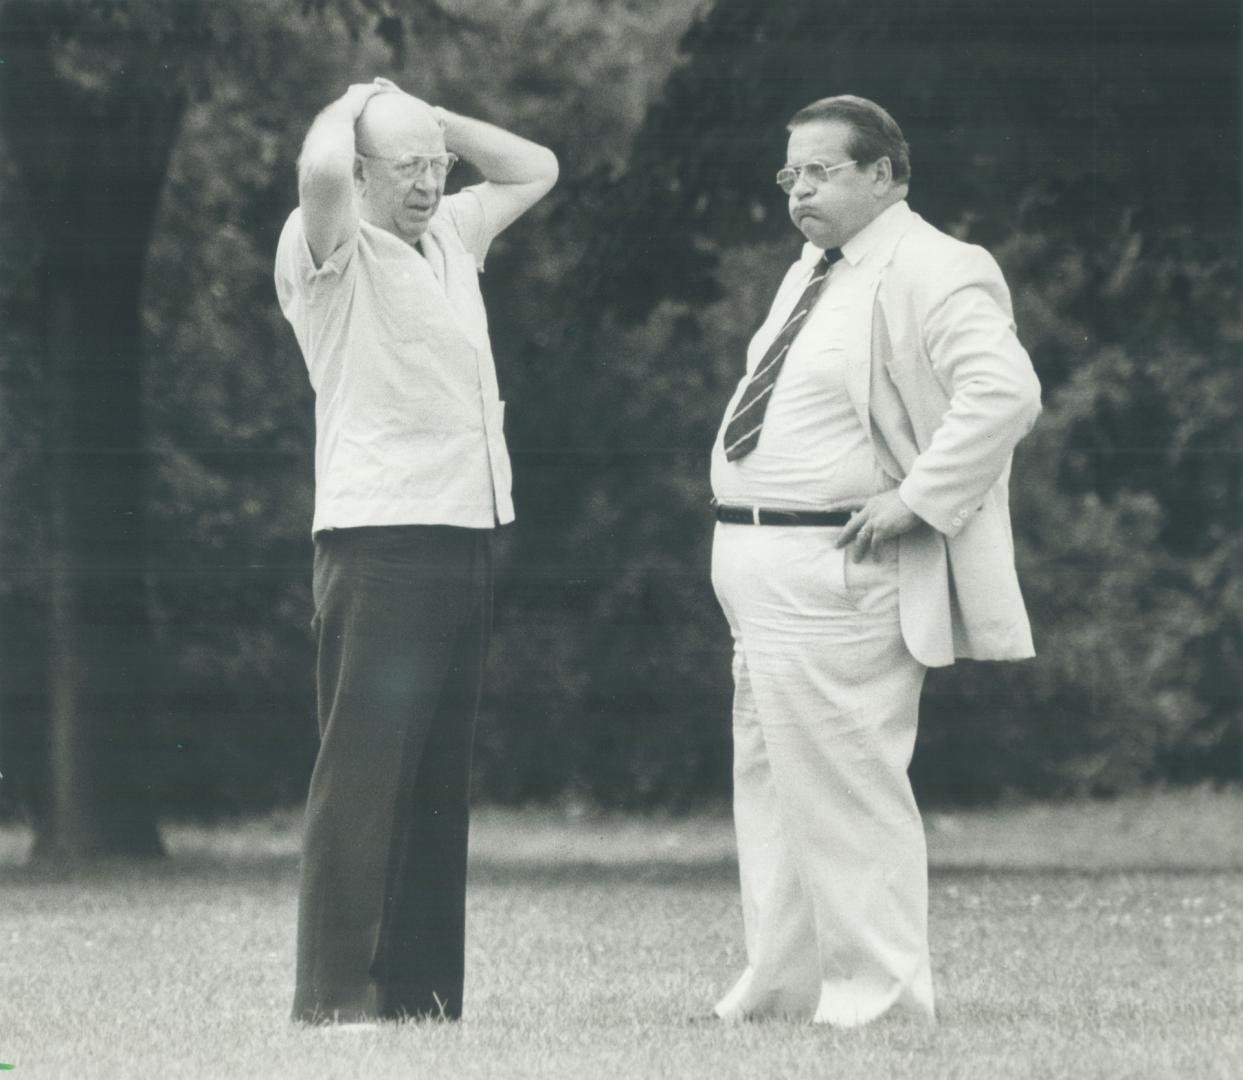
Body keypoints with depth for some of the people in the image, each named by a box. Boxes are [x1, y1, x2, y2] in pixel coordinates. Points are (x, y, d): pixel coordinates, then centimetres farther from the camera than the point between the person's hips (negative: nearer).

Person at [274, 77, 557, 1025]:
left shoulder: (451, 235, 17)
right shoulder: (330, 252, -4)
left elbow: (535, 168, 29)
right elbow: (320, 168, -25)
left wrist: (428, 116, 16)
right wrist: (353, 104, -3)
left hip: (465, 538, 8)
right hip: (379, 543, -7)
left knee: (439, 778, 7)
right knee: (365, 769, -11)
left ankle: (419, 989, 10)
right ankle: (335, 995, -12)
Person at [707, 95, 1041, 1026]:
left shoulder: (932, 274, -14)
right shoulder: (811, 276, 17)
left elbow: (1004, 391, -28)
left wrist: (915, 501, -25)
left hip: (838, 579, -10)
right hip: (763, 568, 10)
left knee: (844, 788, -7)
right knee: (771, 782, 15)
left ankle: (878, 995, 0)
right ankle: (783, 984, 23)